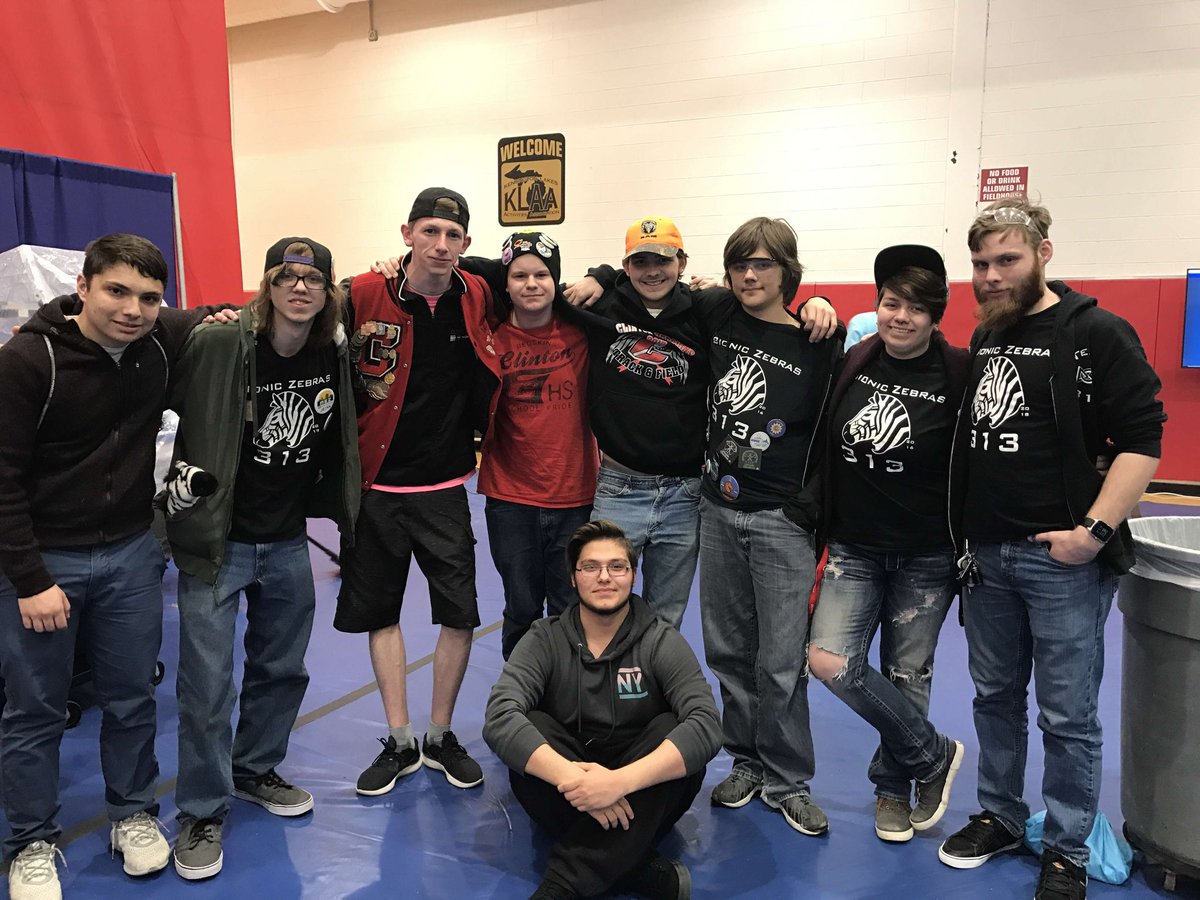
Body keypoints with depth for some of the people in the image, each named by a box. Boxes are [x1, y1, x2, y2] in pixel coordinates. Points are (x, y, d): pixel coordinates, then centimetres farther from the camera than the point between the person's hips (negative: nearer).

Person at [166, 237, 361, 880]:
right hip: (216, 540, -5)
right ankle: (202, 812, 21)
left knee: (282, 669, 18)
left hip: (289, 543, 5)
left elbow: (341, 441, 15)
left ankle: (255, 769, 41)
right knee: (207, 683, 0)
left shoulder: (335, 354, -2)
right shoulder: (216, 344, -18)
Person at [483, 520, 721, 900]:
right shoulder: (545, 640, -5)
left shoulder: (662, 643, -8)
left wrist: (621, 781, -38)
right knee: (530, 727, -25)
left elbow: (706, 725, -24)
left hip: (644, 800, 0)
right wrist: (569, 775, -38)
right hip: (569, 799, 1)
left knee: (670, 729, -29)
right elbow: (499, 717, -21)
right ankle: (636, 867, -30)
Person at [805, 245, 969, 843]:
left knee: (906, 676, 9)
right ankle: (933, 755, 13)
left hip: (925, 557, -2)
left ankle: (893, 787, 34)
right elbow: (825, 451, 8)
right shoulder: (850, 364, -1)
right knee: (829, 661, -9)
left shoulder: (958, 375, -10)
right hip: (853, 547, 3)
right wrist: (821, 531, 5)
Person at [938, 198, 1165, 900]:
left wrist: (1095, 531, -19)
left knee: (1068, 716, 5)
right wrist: (967, 531, 10)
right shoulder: (983, 340, 11)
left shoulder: (1098, 334, -9)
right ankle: (1001, 817, 35)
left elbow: (1142, 440, -14)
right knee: (996, 697, 18)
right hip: (985, 554, 6)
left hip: (1063, 558, -6)